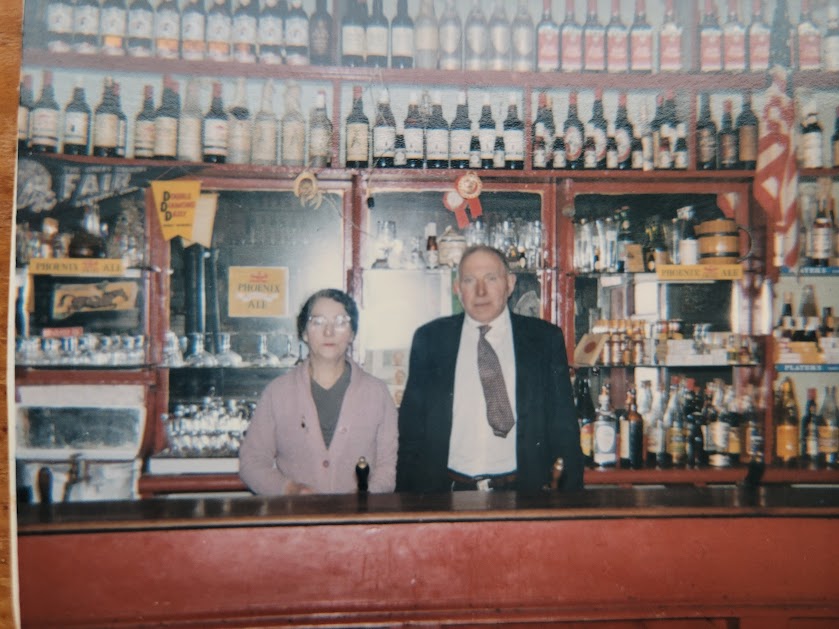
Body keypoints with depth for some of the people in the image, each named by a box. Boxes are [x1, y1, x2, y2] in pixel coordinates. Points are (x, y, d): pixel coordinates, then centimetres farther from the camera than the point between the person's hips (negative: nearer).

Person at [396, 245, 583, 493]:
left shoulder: (545, 338, 5)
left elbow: (564, 426, 6)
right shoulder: (429, 339, 7)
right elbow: (411, 425, 9)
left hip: (522, 493, 0)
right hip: (447, 494, 1)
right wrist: (406, 494, 4)